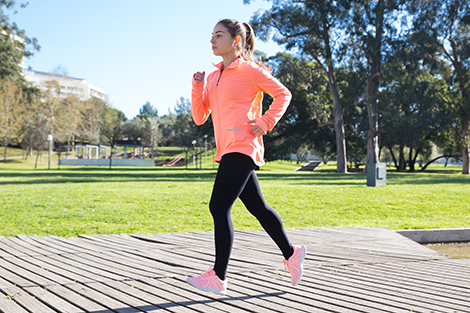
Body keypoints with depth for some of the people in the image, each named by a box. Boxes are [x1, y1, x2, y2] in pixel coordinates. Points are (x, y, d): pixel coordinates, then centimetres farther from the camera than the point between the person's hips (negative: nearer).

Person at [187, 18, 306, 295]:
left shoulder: (249, 70, -2)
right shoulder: (213, 77, 18)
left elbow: (283, 94, 0)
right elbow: (200, 117, 14)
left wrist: (265, 123, -9)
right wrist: (197, 86, 2)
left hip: (242, 148, -8)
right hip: (228, 151, 8)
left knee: (219, 208, -13)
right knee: (258, 207, 13)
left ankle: (219, 277, -10)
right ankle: (291, 253, 29)